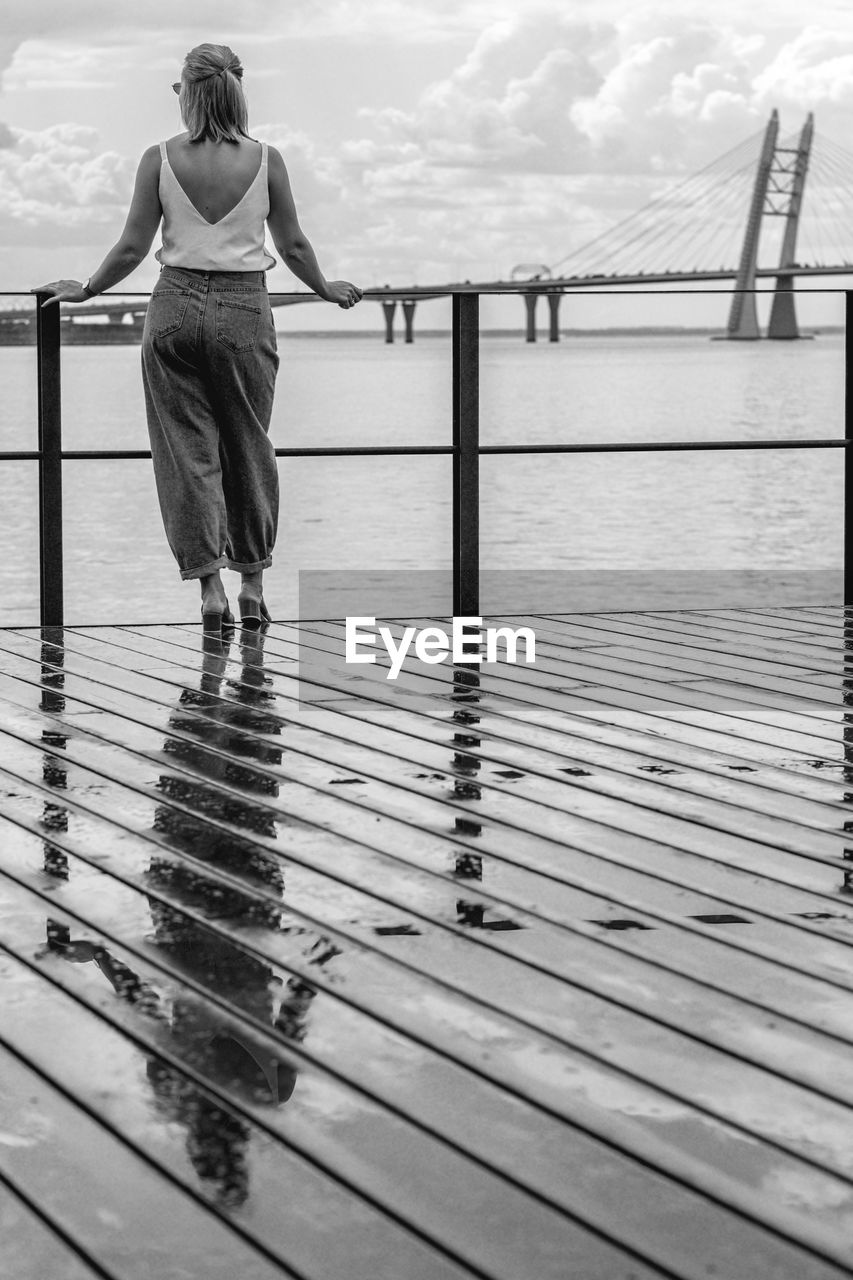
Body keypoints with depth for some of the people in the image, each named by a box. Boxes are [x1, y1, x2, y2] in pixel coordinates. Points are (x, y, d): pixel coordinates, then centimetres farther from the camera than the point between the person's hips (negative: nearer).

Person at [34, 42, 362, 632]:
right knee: (248, 449, 13)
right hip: (245, 308, 1)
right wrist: (328, 290, 23)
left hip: (177, 306, 0)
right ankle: (253, 583, 17)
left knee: (187, 451, 5)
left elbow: (133, 248, -2)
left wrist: (85, 291, 13)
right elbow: (294, 244, 5)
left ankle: (210, 585, -1)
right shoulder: (265, 160, -2)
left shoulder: (160, 159, -4)